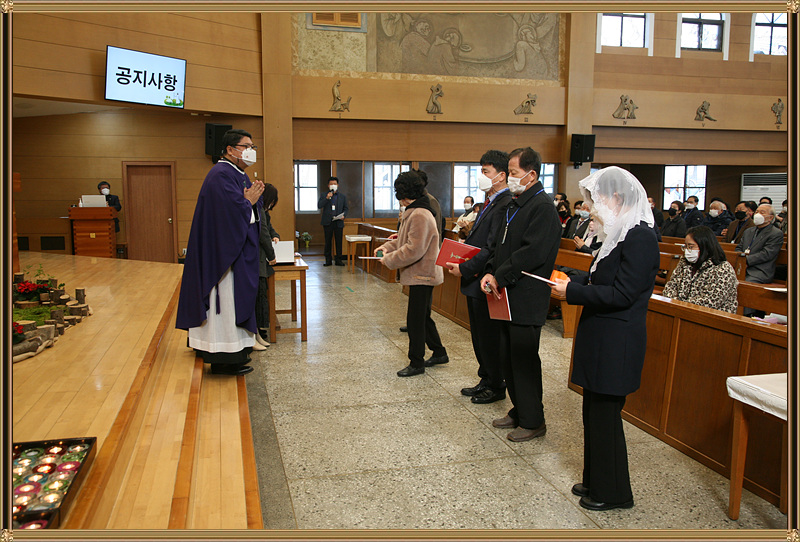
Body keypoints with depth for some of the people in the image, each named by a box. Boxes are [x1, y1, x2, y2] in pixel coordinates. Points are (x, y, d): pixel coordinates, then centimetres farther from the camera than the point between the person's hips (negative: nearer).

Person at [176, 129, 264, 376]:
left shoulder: (240, 175, 16)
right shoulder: (221, 175, -16)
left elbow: (252, 212, 16)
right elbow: (233, 210, -26)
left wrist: (252, 198, -3)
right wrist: (249, 201, -8)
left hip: (239, 250, 11)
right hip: (225, 250, -11)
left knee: (234, 297, 15)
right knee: (226, 297, -6)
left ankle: (234, 349, 25)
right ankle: (224, 358, 1)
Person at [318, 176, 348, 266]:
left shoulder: (343, 197, 11)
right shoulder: (324, 196, 7)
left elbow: (346, 208, 14)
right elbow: (319, 206, -4)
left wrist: (344, 215, -6)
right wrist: (327, 198, -16)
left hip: (338, 222, 1)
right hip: (328, 222, -1)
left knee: (339, 241, 1)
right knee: (328, 241, 2)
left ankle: (339, 260, 9)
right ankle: (328, 260, 8)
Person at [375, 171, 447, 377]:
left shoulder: (420, 215, -22)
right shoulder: (414, 211, 12)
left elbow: (414, 250, -26)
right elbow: (405, 239, 22)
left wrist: (389, 260, -16)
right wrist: (387, 247, 9)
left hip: (422, 275, -11)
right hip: (422, 274, 11)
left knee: (415, 320, -1)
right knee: (423, 317, 20)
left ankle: (416, 363, 10)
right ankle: (439, 353, 33)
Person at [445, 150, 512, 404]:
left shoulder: (505, 205, -20)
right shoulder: (492, 202, 13)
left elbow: (493, 249, -25)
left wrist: (465, 269, -22)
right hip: (475, 281, 10)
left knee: (489, 337, 4)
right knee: (479, 335, 19)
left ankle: (496, 387, 20)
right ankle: (486, 380, 34)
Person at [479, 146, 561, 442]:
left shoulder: (542, 207, -14)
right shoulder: (512, 205, 14)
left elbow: (533, 253, -23)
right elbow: (499, 244, 16)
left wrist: (500, 277, -19)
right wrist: (491, 272, -2)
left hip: (527, 299, -9)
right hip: (507, 295, 9)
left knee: (524, 359, 0)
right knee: (506, 354, 16)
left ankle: (532, 421, 15)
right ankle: (519, 410, 31)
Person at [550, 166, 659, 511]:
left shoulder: (640, 238, -18)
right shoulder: (621, 233, 11)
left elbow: (622, 295, -23)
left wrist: (573, 291, -20)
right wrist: (573, 281, 4)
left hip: (616, 345, -10)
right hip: (601, 339, 10)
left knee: (605, 415, 3)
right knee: (594, 412, 18)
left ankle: (613, 492, 20)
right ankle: (596, 480, 34)